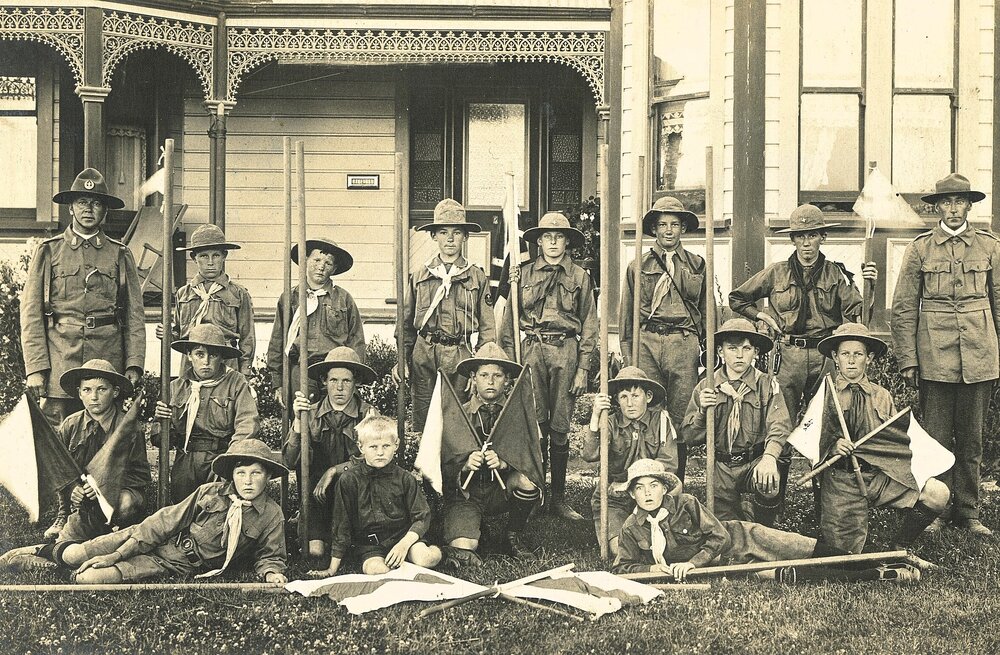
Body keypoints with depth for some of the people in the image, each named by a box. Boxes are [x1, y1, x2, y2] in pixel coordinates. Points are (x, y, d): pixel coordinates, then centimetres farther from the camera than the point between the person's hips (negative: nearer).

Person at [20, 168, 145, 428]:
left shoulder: (120, 255, 12)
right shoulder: (48, 252, 8)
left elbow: (135, 316, 9)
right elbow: (31, 315, 3)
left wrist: (134, 365, -2)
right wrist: (35, 368, -6)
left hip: (108, 363, 1)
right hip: (59, 365, -1)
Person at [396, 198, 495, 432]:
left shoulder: (477, 277, 5)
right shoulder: (420, 276, 8)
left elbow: (487, 327, 5)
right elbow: (406, 323, 13)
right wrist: (401, 359, 6)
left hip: (460, 355, -1)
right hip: (423, 354, 1)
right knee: (422, 419, 3)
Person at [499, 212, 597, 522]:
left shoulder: (580, 277, 9)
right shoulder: (524, 273, 9)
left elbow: (589, 325, 7)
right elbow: (510, 319, 9)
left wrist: (582, 369, 1)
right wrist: (510, 360, 1)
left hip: (566, 351, 0)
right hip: (532, 349, 0)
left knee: (560, 427, 1)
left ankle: (559, 498, 7)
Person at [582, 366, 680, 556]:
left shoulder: (660, 419, -3)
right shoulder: (611, 424, -4)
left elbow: (669, 463, -10)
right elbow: (590, 455, -20)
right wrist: (595, 416, -30)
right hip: (613, 500, -1)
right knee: (620, 549, -21)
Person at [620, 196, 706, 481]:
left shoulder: (697, 265, 14)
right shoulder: (638, 267, 13)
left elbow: (706, 309, 15)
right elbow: (627, 314, 13)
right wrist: (628, 355, 7)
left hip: (684, 343, 0)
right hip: (647, 341, 0)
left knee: (681, 418, 0)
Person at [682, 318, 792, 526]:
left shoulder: (767, 385, -1)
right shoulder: (706, 388, 5)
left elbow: (779, 426, -17)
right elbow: (689, 436, 5)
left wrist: (769, 457, -36)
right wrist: (702, 411, -15)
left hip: (755, 462, -2)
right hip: (720, 468, 2)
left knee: (769, 485, -34)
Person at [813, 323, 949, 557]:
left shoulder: (882, 396, 14)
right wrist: (832, 447, -21)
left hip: (881, 475, 3)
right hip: (841, 479, -3)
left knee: (938, 494, -18)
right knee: (846, 553, -16)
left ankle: (899, 548, 2)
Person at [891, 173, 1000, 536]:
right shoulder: (920, 248, 2)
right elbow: (903, 308, 2)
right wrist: (907, 360, -3)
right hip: (934, 355, -2)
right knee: (936, 437, 2)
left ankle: (967, 513, 17)